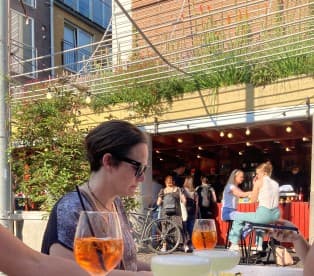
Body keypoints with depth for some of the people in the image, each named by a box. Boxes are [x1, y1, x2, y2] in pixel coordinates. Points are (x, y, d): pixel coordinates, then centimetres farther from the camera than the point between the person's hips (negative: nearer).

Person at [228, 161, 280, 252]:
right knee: (260, 219, 41)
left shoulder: (259, 182, -2)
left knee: (238, 217, 13)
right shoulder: (275, 183, 15)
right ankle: (259, 246, 40)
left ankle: (234, 245, 18)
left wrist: (254, 185, 11)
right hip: (275, 215, 7)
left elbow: (253, 199, 1)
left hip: (264, 214, -7)